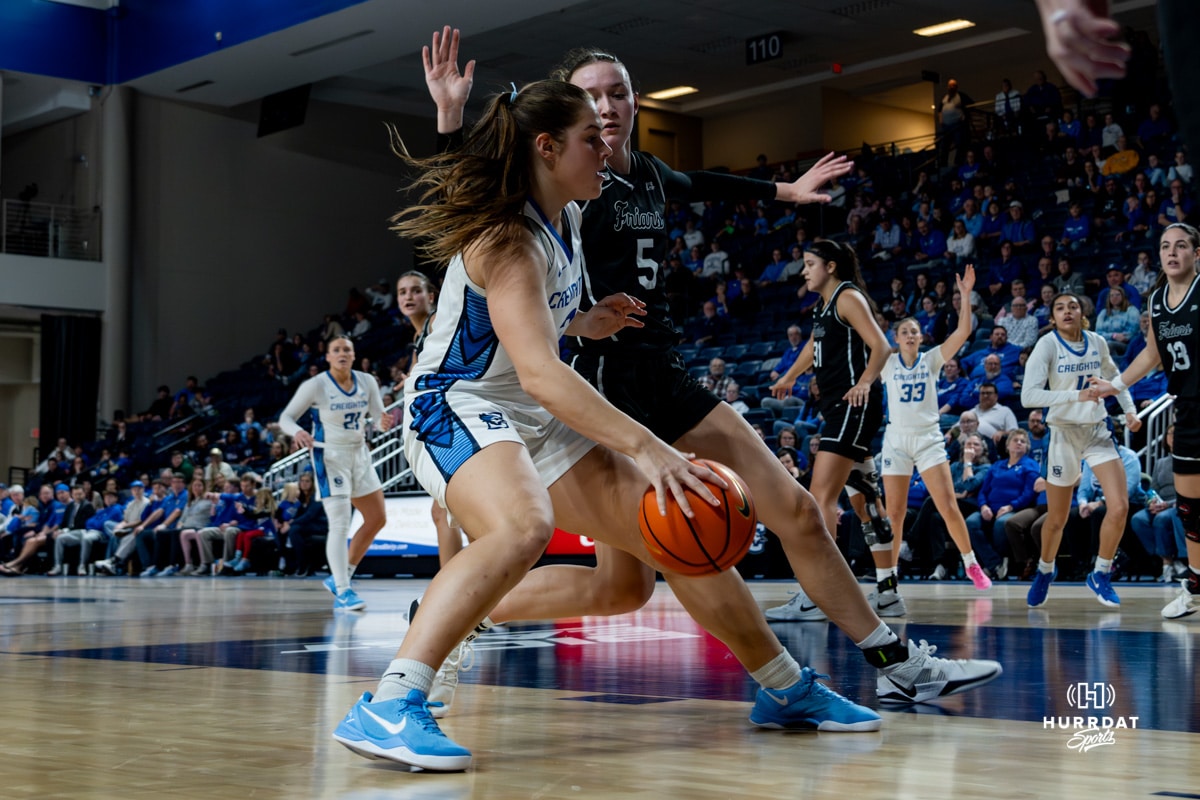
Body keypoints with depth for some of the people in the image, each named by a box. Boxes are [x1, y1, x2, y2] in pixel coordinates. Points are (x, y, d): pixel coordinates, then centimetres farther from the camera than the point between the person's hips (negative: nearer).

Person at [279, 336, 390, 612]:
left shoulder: (367, 382, 0)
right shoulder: (316, 385, -13)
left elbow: (379, 417, 3)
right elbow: (286, 417, -10)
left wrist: (384, 422, -22)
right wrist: (297, 432, -32)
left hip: (359, 454, 7)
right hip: (330, 457, -7)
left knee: (377, 519, 9)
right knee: (340, 524, -14)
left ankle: (340, 576, 21)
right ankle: (342, 592, -11)